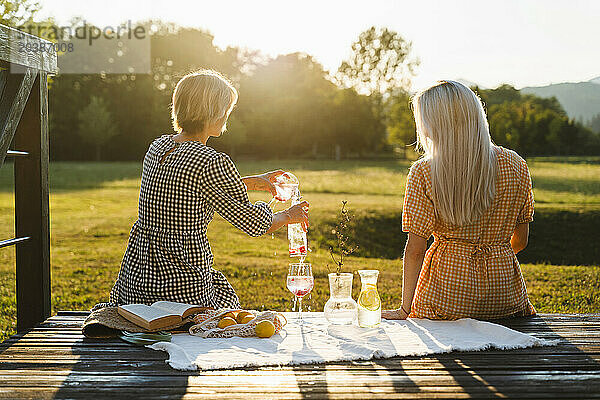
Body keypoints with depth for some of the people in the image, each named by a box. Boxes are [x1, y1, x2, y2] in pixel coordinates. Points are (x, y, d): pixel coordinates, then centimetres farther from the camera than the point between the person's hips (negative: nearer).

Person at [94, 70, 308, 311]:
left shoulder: (158, 147, 5)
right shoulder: (213, 162, -18)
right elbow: (256, 224, -7)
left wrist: (253, 182, 31)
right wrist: (288, 216, 15)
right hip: (183, 287, -6)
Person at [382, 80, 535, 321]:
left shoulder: (423, 173, -10)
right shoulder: (515, 165, 0)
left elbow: (415, 249, -9)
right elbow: (520, 240, 8)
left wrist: (405, 309, 1)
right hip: (505, 290, 3)